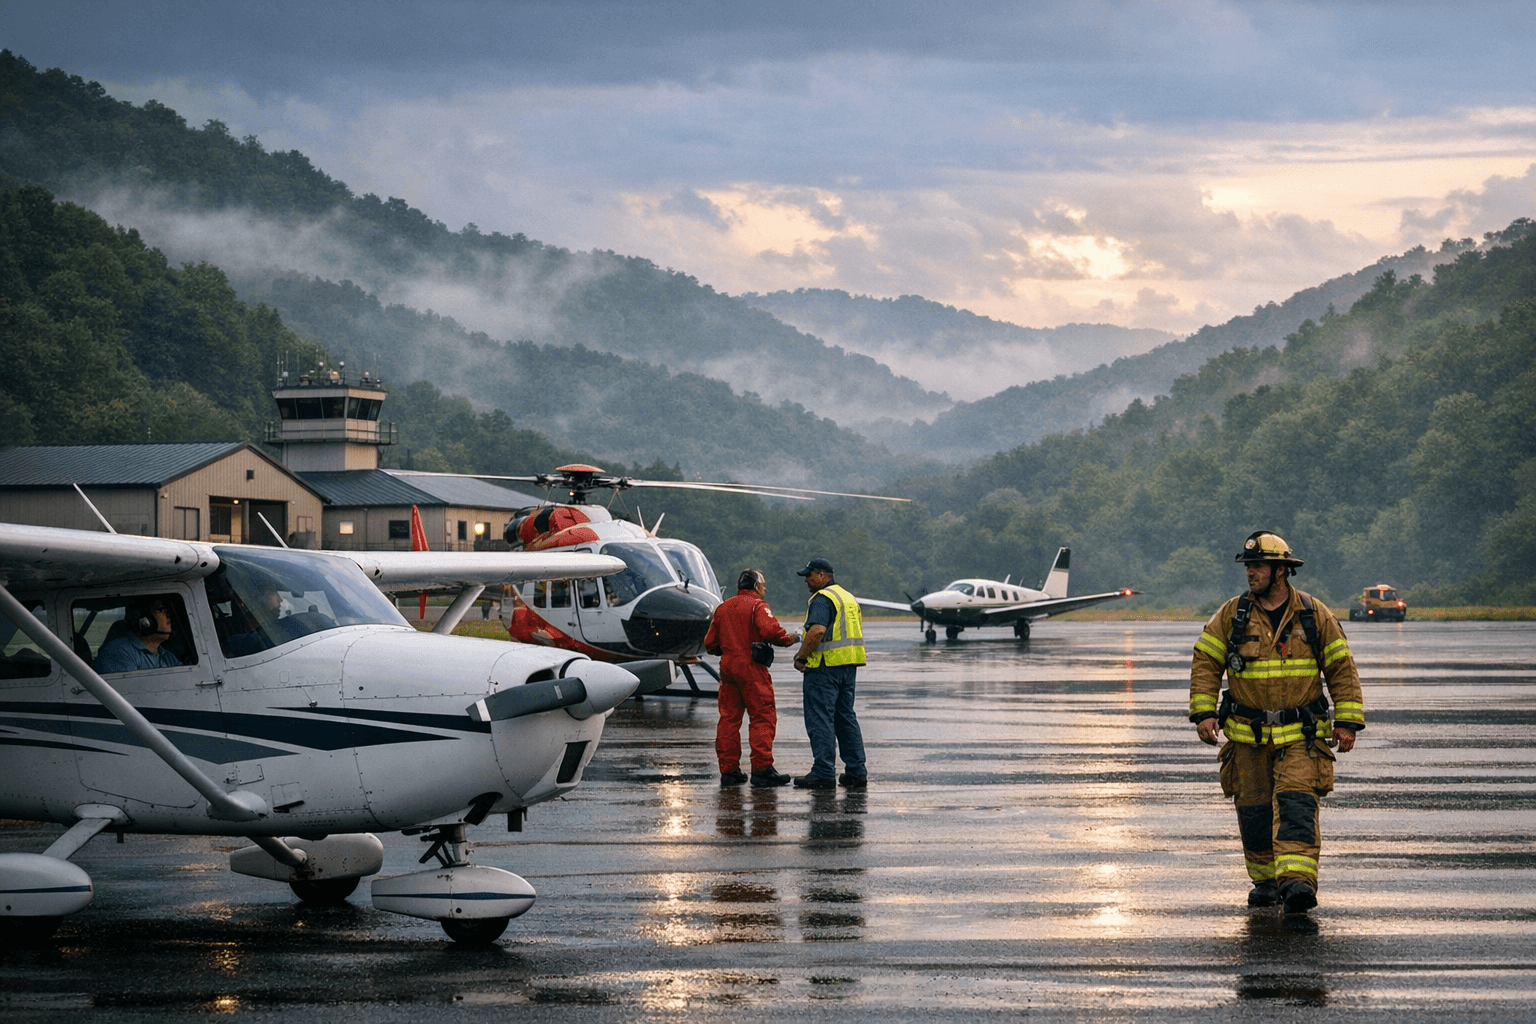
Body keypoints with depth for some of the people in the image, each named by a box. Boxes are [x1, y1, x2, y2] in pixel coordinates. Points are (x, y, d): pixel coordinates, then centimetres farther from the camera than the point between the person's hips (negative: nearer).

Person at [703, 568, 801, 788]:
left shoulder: (723, 608, 16)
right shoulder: (757, 605, -4)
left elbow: (710, 643, 17)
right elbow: (770, 630, -21)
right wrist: (789, 639, -5)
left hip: (727, 666, 7)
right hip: (751, 667, -7)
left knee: (728, 718, 8)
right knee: (763, 716, -5)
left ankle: (728, 770, 7)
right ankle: (762, 768, -12)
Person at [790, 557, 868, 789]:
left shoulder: (822, 599, -13)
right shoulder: (848, 598, 18)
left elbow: (817, 631, -26)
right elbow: (858, 630, 22)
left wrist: (801, 657, -17)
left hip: (824, 667, -9)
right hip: (849, 666, 9)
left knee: (820, 720, -5)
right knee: (846, 718, 13)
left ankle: (824, 773, -8)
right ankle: (856, 772, 12)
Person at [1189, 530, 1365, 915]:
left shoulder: (1315, 614, 0)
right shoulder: (1231, 615, 1)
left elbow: (1342, 669, 4)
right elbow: (1205, 663, 5)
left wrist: (1347, 721, -1)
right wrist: (1203, 711, -5)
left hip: (1301, 735, -2)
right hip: (1247, 736, 2)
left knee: (1296, 804, -17)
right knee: (1254, 811, 6)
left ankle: (1298, 880, -26)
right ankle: (1266, 880, 21)